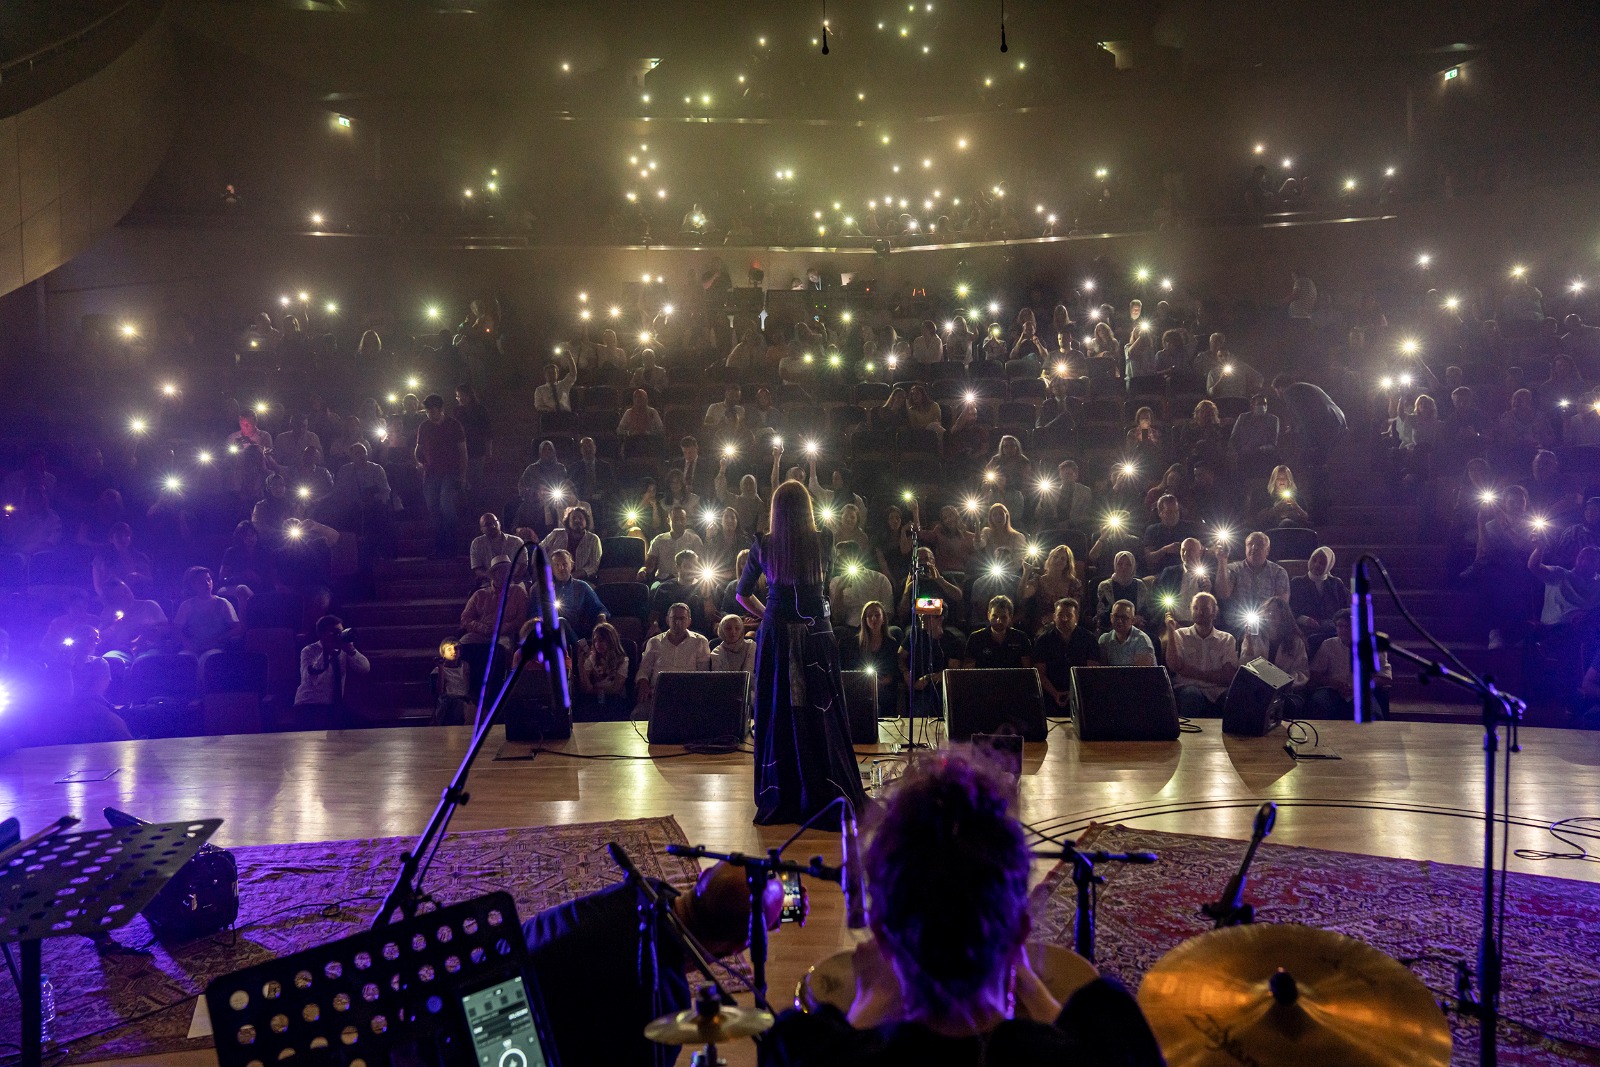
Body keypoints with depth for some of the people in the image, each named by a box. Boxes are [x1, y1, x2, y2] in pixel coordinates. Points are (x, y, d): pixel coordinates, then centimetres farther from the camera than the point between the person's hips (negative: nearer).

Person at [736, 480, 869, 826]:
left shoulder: (763, 546, -2)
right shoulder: (821, 543, -5)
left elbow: (743, 595, 8)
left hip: (776, 633, 1)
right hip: (817, 633, -1)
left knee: (778, 715, 8)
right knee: (821, 715, 5)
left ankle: (780, 799, 15)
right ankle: (826, 795, 9)